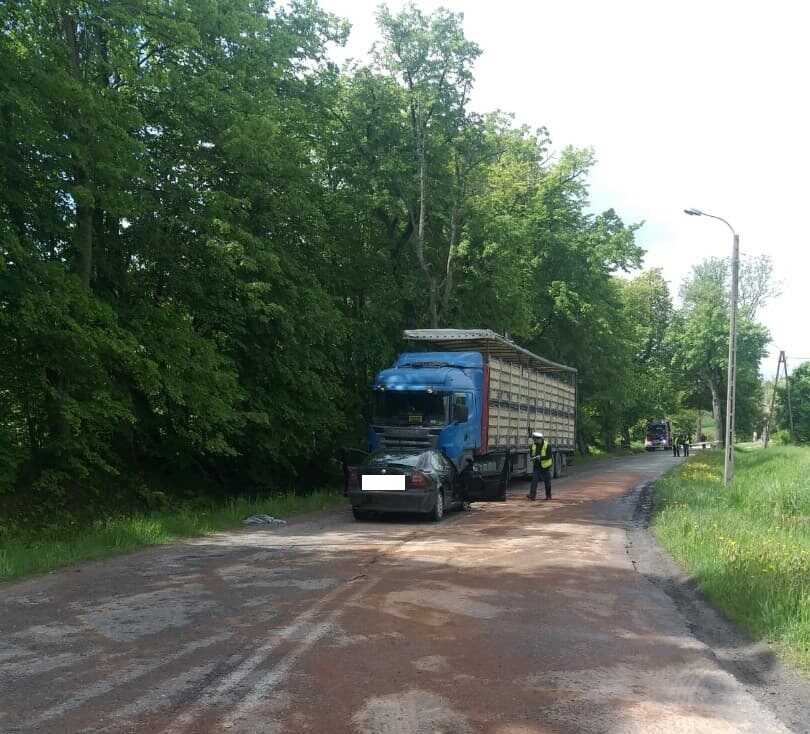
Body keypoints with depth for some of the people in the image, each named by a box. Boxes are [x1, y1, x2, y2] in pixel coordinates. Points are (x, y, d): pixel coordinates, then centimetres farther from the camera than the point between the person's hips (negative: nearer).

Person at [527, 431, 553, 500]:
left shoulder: (547, 445, -14)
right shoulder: (533, 445, -1)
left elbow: (548, 456, -21)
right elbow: (531, 454, 9)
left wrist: (540, 457, -33)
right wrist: (533, 457, -14)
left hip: (545, 466, -3)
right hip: (536, 466, 3)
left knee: (547, 482, 7)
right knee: (534, 479, -10)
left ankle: (548, 496, 23)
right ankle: (532, 495, -15)